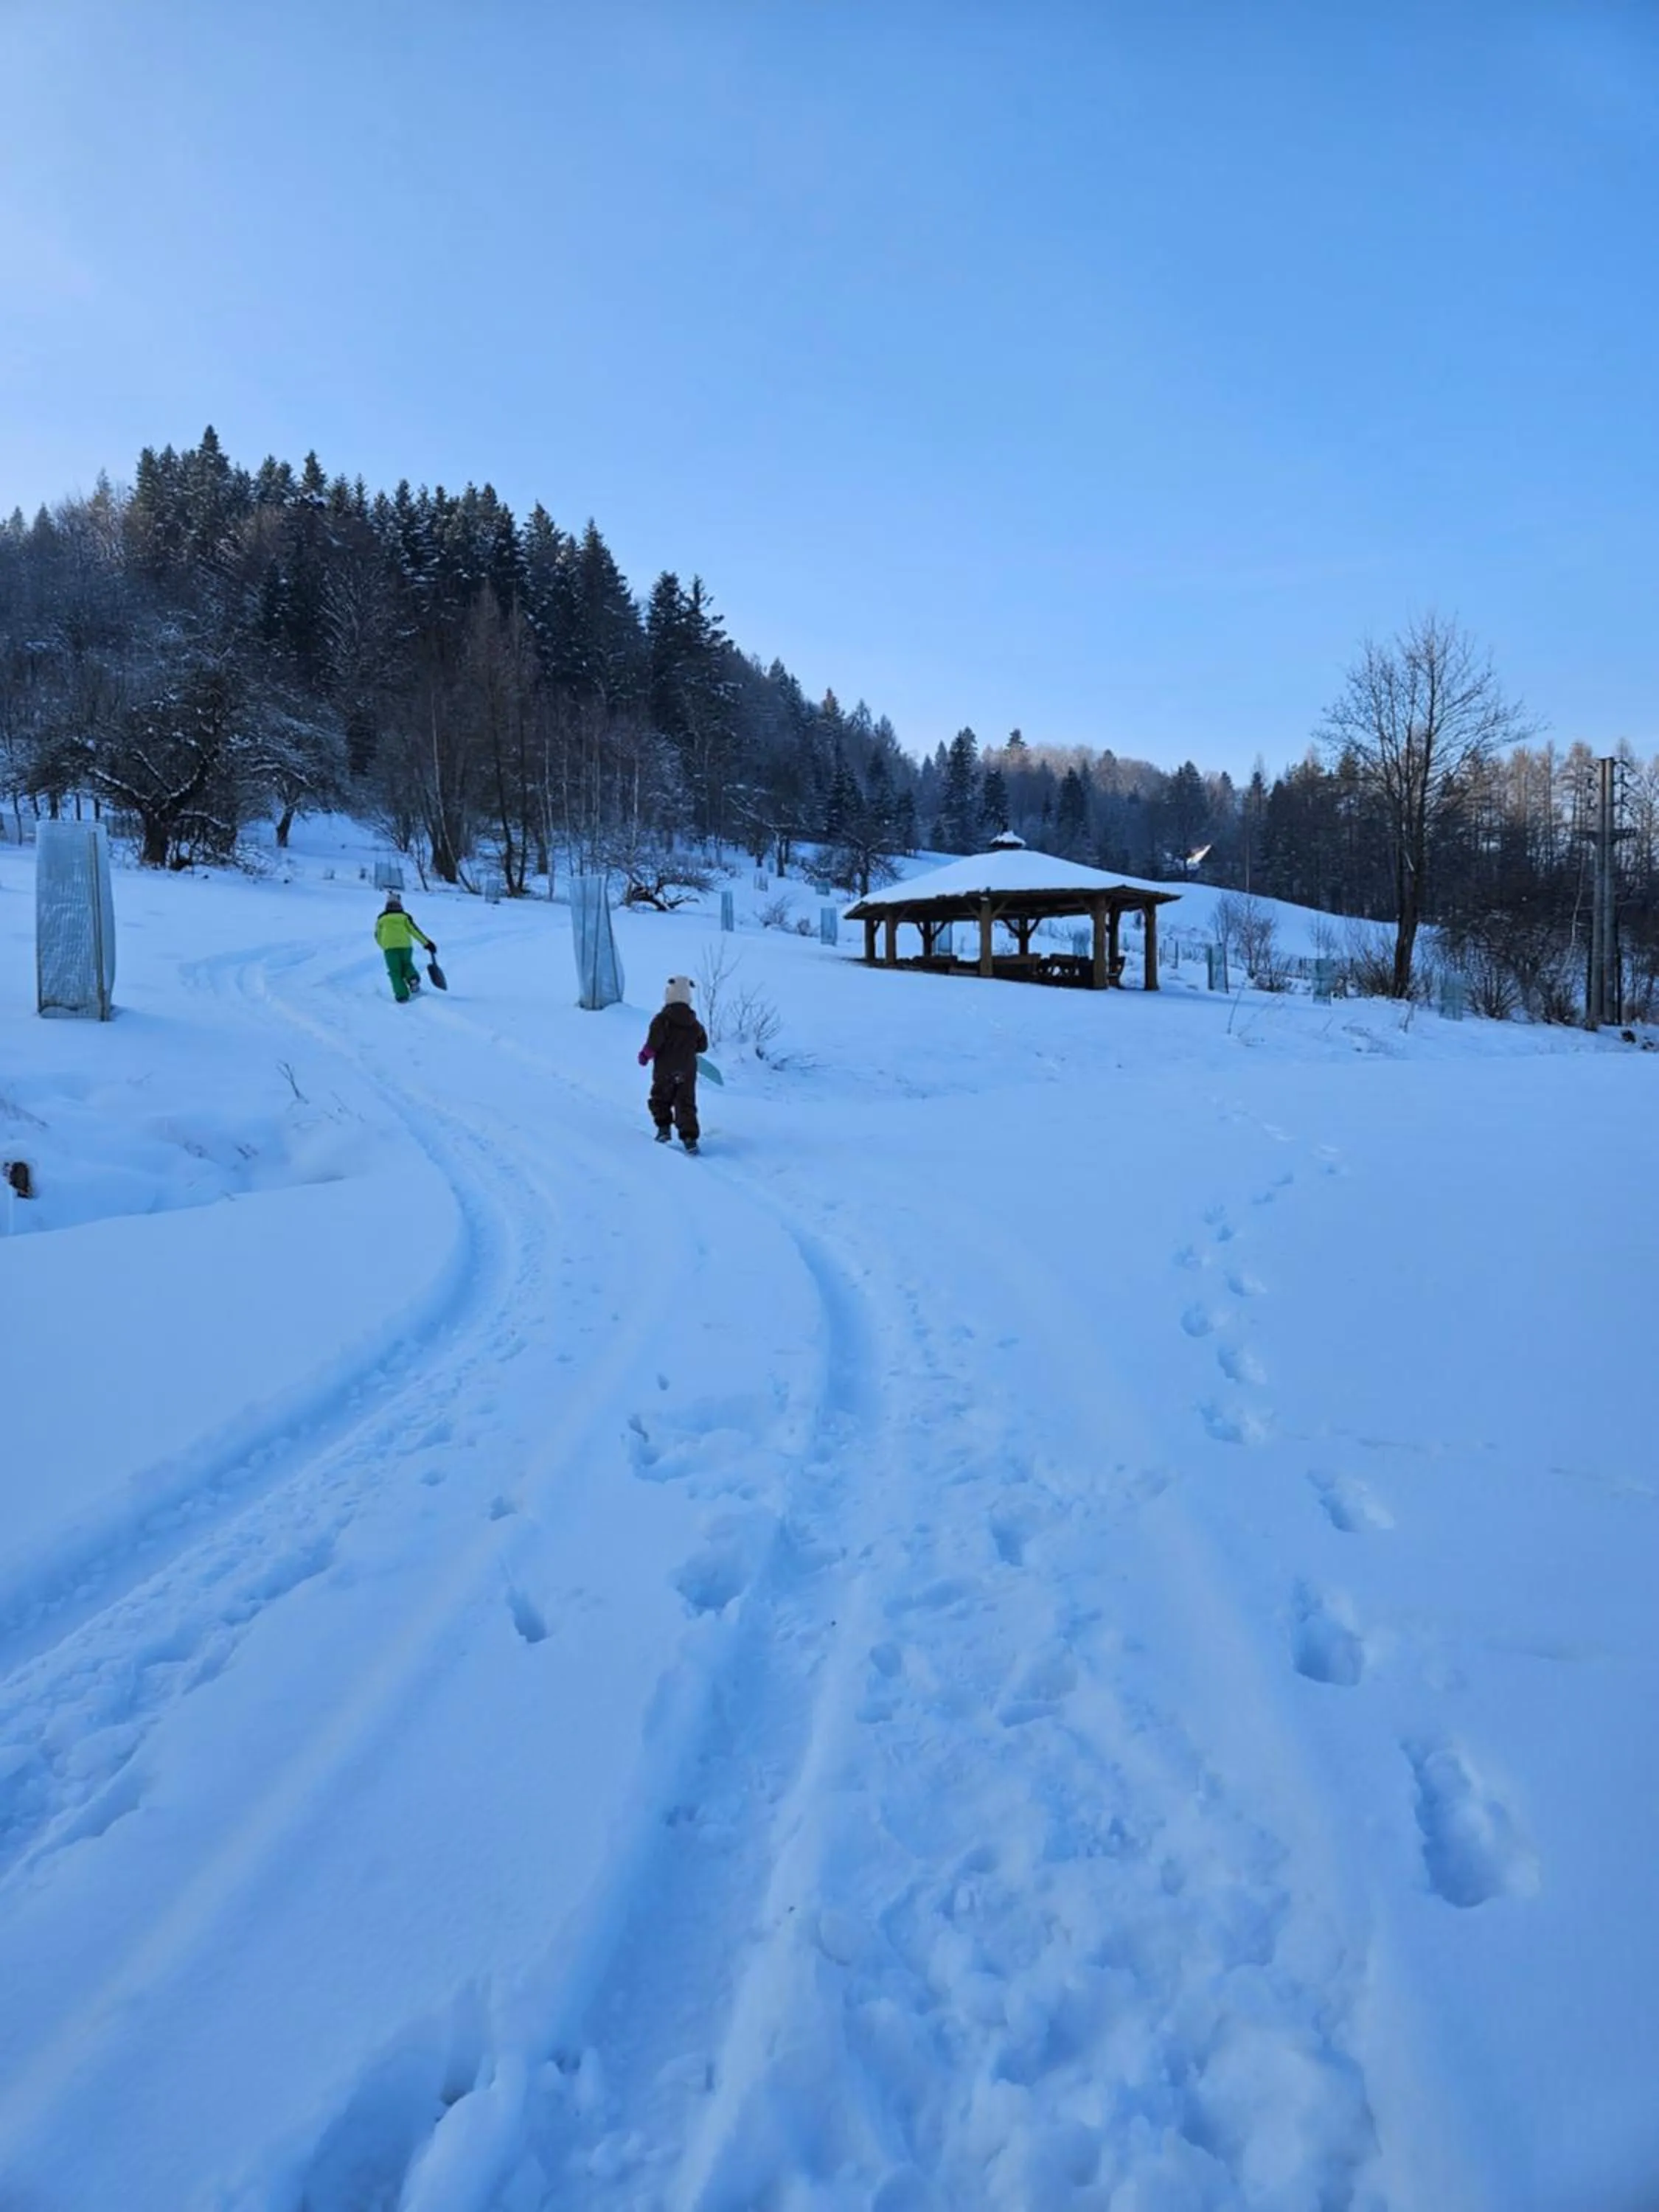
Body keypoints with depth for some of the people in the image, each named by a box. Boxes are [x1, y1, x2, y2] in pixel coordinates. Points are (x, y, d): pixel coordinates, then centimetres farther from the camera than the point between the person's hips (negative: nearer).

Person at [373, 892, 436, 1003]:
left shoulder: (381, 918, 15)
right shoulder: (405, 916, 9)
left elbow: (378, 936, 23)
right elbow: (414, 930, 1)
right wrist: (427, 943, 1)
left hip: (389, 947, 0)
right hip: (405, 946, 0)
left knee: (396, 972, 4)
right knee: (406, 964, 23)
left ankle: (402, 996, -11)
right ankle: (412, 978, -8)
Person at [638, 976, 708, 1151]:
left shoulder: (662, 1019, -11)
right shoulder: (695, 1024, 3)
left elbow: (654, 1042, -19)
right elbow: (703, 1046, 10)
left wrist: (645, 1055, -2)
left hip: (664, 1072, -3)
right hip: (688, 1073, 3)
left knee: (660, 1100, 18)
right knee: (686, 1105, 2)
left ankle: (664, 1128, 8)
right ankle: (690, 1138, -10)